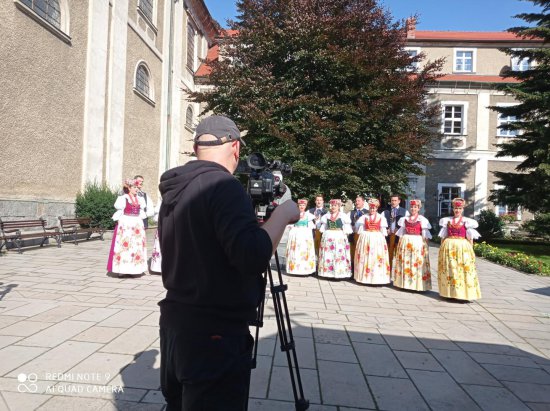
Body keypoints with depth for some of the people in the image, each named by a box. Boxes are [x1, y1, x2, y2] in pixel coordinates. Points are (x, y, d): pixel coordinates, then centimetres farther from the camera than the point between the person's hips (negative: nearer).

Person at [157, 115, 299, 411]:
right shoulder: (224, 186, -19)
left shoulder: (174, 191, 7)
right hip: (215, 332, -9)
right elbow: (253, 258, -28)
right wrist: (282, 214, -13)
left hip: (175, 321, 9)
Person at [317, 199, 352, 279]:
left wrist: (345, 235, -10)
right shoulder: (326, 216, 11)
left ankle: (339, 272, 1)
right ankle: (328, 272, 10)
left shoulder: (343, 215, 1)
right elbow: (323, 228, 15)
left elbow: (347, 229, -1)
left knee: (339, 254, -4)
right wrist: (323, 235, 6)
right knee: (328, 255, 3)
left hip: (339, 237, -3)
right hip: (328, 237, 3)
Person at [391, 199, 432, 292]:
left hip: (418, 242, -4)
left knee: (417, 263, -3)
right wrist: (400, 243, 10)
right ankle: (404, 282, 16)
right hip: (405, 242, 4)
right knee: (404, 262, 6)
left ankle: (416, 284, 4)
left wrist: (425, 245, -8)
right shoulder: (405, 219, 9)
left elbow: (425, 234, -2)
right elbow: (401, 232, 13)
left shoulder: (422, 219, -2)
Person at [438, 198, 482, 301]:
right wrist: (442, 248, 7)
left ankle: (464, 293, 2)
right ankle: (449, 292, 13)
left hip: (463, 247, -2)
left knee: (463, 269, -3)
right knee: (448, 268, 4)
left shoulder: (467, 221, 3)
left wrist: (470, 250, -3)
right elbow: (443, 236, 11)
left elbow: (470, 238, 2)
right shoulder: (447, 220, 9)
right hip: (448, 246, 2)